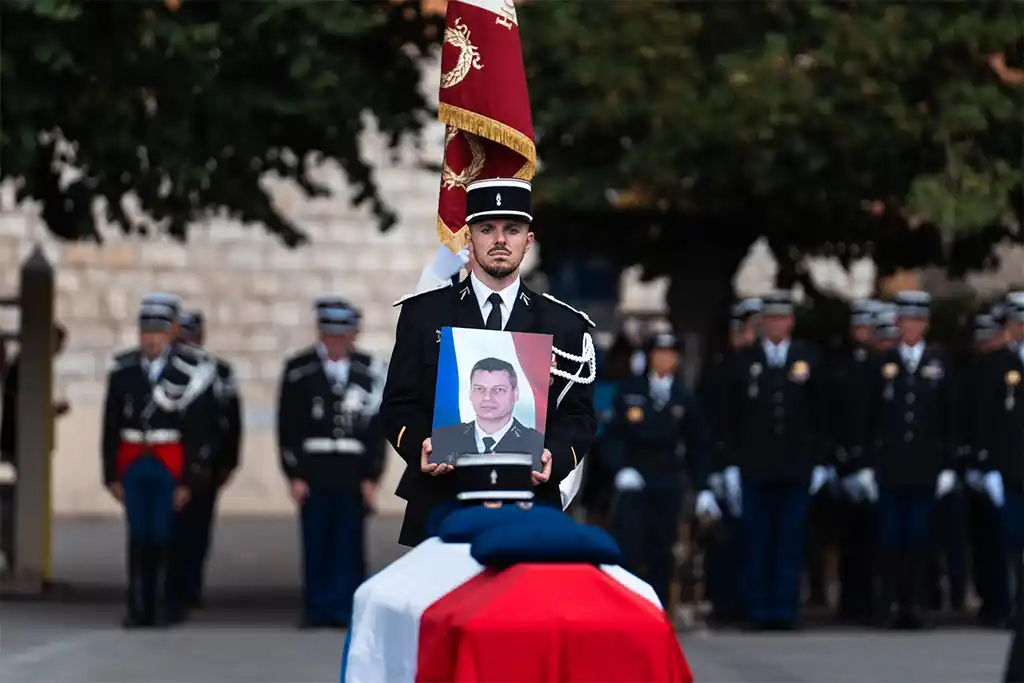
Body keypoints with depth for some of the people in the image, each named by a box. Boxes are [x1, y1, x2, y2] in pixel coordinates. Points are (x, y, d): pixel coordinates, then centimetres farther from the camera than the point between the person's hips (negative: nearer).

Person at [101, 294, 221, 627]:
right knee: (138, 537, 5)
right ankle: (139, 608, 10)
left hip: (171, 467, -3)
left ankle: (166, 606, 6)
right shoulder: (123, 370, 6)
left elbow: (200, 429, -5)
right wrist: (112, 474, 5)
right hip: (132, 465, 3)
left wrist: (189, 478, -9)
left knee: (165, 537, -3)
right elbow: (111, 426, 9)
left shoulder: (192, 371, -6)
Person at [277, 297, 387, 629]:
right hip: (313, 473, 0)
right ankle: (317, 610, 8)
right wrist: (294, 474, -2)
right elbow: (288, 427, 4)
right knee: (316, 546, 2)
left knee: (349, 546, -1)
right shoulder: (299, 369, 3)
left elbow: (377, 427, 5)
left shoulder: (370, 370, 4)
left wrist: (371, 477, 1)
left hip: (354, 474, 0)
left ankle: (344, 610, 5)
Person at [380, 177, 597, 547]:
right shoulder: (423, 315, 9)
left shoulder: (564, 325, 10)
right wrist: (420, 446, -15)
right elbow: (398, 404, 6)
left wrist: (555, 457, -13)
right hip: (439, 506, 0)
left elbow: (579, 416, 7)